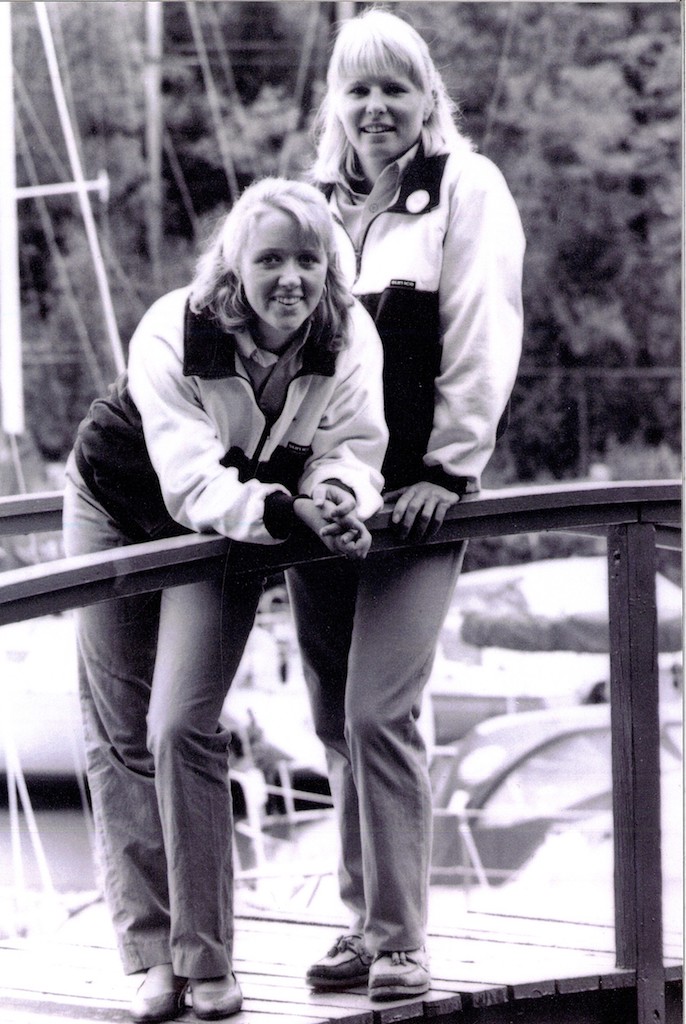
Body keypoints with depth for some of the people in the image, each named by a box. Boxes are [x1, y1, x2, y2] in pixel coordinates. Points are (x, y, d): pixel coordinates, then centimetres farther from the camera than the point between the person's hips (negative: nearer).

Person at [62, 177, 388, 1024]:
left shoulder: (349, 338, -22)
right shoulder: (171, 335, -32)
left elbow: (351, 450, -19)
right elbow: (194, 483, -38)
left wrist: (340, 500, -42)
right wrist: (286, 511, -53)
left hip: (229, 533, 1)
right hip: (117, 508, 0)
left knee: (183, 728, -14)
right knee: (119, 735, 2)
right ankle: (153, 954, 11)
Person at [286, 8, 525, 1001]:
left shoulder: (466, 187, -1)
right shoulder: (316, 201, 13)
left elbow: (482, 339, -7)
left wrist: (448, 470, -12)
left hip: (417, 491, -5)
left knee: (377, 713, -13)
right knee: (337, 722, 8)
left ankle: (400, 942, -7)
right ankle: (365, 921, 18)